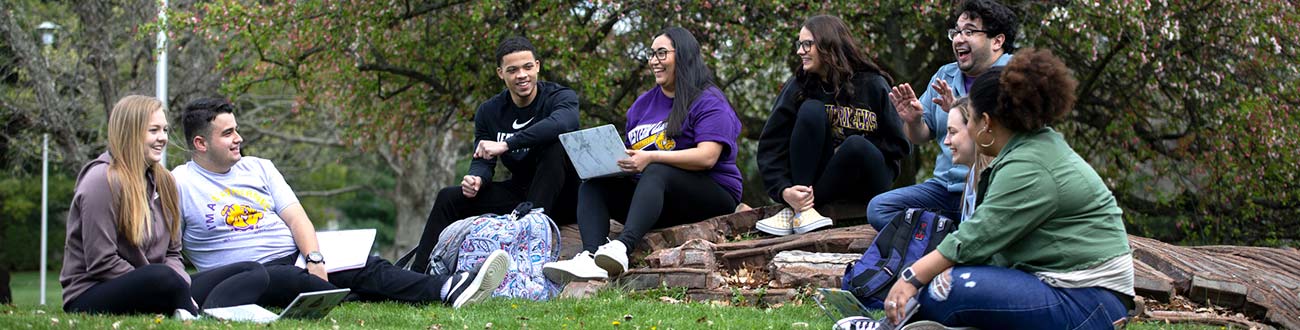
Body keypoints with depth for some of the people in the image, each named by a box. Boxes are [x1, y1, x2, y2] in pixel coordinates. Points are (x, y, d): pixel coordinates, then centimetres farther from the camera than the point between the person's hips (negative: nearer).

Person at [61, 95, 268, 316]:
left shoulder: (163, 181, 14)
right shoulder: (102, 181, -11)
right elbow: (102, 264, -17)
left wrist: (181, 287, -8)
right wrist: (168, 287, -19)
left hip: (154, 289, 8)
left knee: (254, 273, -8)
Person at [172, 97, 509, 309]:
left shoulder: (259, 168, 16)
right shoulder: (181, 184, -2)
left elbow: (296, 218, 8)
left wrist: (314, 259, -10)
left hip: (298, 256, 5)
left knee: (368, 266, -16)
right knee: (294, 280, -38)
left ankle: (449, 290, -33)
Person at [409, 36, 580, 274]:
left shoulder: (560, 97, -13)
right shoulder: (489, 112, 4)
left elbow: (563, 123, -37)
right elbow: (482, 161, 3)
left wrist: (505, 144, -40)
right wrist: (476, 178, -24)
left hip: (562, 199, -5)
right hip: (519, 194, 5)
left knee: (555, 145, -32)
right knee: (449, 198, -6)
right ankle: (418, 274, -8)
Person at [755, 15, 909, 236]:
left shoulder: (872, 85, -6)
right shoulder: (797, 88, -1)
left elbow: (899, 145, -2)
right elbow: (770, 147, -8)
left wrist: (859, 149, -13)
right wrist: (784, 191, -23)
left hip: (866, 184, -1)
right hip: (815, 179, 1)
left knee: (856, 145, -34)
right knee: (812, 109, -22)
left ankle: (797, 211, -24)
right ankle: (802, 210, -28)